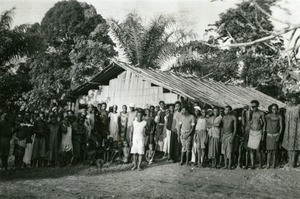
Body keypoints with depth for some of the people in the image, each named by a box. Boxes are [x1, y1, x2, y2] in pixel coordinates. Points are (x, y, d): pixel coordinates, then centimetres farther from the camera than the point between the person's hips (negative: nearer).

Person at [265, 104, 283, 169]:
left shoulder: (279, 117, -2)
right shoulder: (268, 116, -2)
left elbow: (281, 127, 0)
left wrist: (278, 136, -7)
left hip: (276, 135, 0)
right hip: (269, 135, 0)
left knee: (274, 151, -2)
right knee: (269, 151, -3)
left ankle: (274, 165, 6)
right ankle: (268, 165, 1)